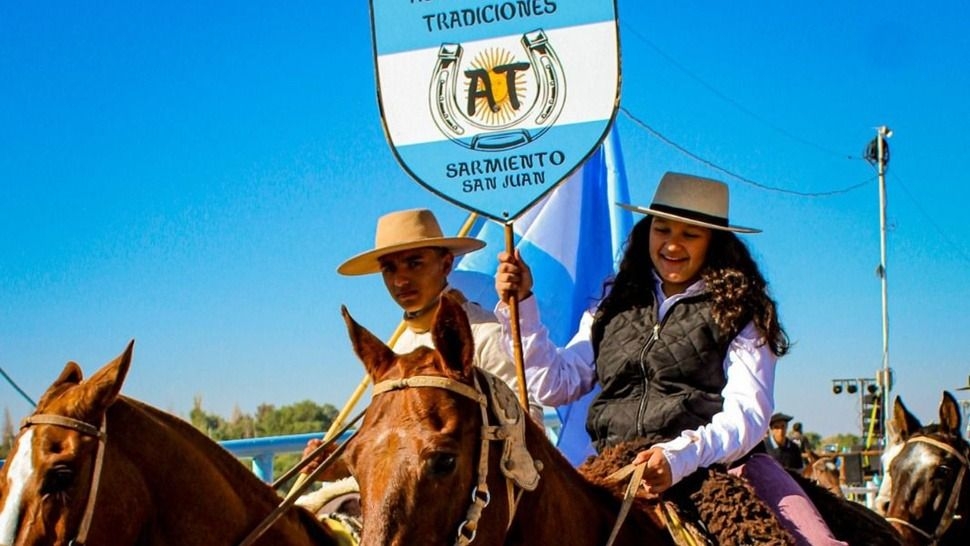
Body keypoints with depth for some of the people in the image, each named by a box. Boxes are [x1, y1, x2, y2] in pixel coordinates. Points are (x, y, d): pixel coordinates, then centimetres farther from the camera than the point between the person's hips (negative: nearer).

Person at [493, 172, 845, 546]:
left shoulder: (738, 312, 7)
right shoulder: (614, 309, 19)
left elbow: (748, 413, -4)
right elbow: (555, 385, 15)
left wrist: (680, 457, -21)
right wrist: (521, 306, 7)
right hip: (619, 470, 3)